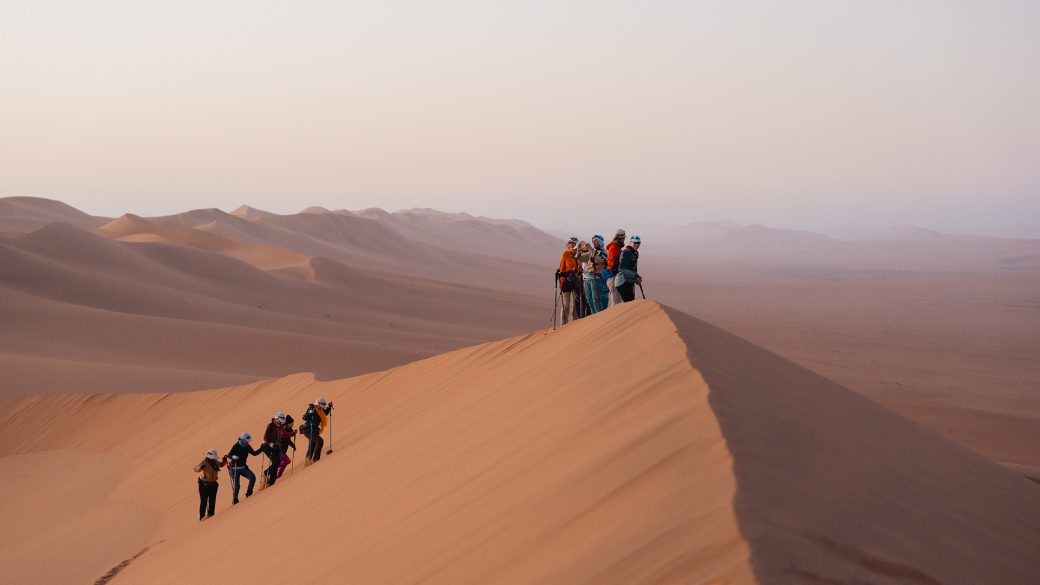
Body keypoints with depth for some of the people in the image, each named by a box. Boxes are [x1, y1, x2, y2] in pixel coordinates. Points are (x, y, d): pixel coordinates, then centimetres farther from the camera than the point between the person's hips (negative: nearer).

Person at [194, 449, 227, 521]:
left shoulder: (215, 462, 4)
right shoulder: (205, 462, -15)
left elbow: (221, 464, 25)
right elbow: (196, 469, -24)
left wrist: (224, 461, 5)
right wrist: (201, 467, -45)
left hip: (213, 484, 6)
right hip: (204, 484, -6)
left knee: (212, 501, 10)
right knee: (204, 501, -7)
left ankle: (211, 514, 20)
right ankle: (202, 517, -2)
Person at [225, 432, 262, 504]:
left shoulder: (247, 446, 1)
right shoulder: (236, 446, -18)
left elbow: (254, 453, 12)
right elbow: (229, 455, -23)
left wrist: (261, 449, -1)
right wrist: (233, 457, -45)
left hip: (243, 467, 6)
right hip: (235, 468, -6)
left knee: (252, 477, -15)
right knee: (236, 485, -5)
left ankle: (249, 493, -1)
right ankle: (234, 500, 13)